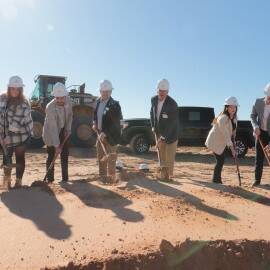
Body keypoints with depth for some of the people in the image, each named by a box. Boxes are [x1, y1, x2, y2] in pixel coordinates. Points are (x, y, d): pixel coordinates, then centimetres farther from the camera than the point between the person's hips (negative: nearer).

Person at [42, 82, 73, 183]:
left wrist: (68, 129, -4)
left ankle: (65, 178, 15)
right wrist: (57, 145, -30)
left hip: (63, 131, 5)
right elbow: (53, 128, -31)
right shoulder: (50, 107, -31)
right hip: (51, 133, -5)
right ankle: (50, 178, 14)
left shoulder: (68, 100, -14)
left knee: (65, 154, 7)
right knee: (52, 156, 1)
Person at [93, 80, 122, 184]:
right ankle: (102, 177, 29)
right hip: (100, 134, 7)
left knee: (110, 158, 0)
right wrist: (94, 123, 3)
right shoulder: (98, 102, 7)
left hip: (110, 136, -7)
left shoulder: (114, 104, -15)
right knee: (100, 157, 15)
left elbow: (115, 123, -20)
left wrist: (105, 133, -26)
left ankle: (111, 178, 13)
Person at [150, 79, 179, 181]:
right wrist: (153, 126, 5)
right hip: (159, 132, 5)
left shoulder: (172, 104, -24)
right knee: (161, 155, 11)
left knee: (169, 156, -1)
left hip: (171, 133, -5)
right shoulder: (154, 100, -5)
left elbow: (172, 123, -25)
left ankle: (169, 175, 16)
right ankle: (163, 175, 23)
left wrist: (163, 137, -28)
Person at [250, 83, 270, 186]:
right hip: (261, 133, 3)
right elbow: (253, 115, 4)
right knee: (259, 157, 7)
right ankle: (257, 179, 16)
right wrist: (256, 127, -14)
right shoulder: (258, 102, -7)